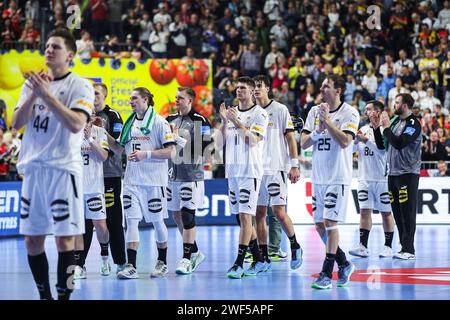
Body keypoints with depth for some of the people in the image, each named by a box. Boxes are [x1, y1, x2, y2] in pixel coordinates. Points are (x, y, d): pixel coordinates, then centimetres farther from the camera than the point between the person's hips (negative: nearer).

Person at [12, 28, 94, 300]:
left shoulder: (80, 86, -2)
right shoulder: (33, 84, 14)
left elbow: (76, 124, -17)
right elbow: (16, 123, 5)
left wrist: (47, 95, -19)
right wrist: (33, 95, -8)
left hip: (64, 168, -5)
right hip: (33, 168, 6)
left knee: (64, 238, -6)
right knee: (32, 239, 7)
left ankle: (64, 295, -1)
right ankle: (44, 295, 18)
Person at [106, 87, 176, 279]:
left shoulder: (159, 122, -5)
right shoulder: (129, 123, 13)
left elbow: (171, 152, -11)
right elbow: (119, 150, 19)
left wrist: (146, 154, -20)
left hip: (154, 181, -5)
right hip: (132, 181, 5)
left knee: (157, 221, 6)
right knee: (131, 221, -4)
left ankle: (162, 263, 21)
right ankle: (131, 267, -6)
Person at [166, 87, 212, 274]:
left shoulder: (200, 121, -6)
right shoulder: (170, 119, 13)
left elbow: (200, 149, -15)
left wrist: (178, 139, -16)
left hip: (191, 176, -7)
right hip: (172, 175, 7)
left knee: (187, 216, -8)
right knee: (176, 215, 11)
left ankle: (187, 258, -3)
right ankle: (194, 252, 26)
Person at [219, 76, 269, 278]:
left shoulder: (259, 114, -4)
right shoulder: (232, 112, 16)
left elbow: (253, 140, -14)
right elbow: (222, 140, 13)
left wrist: (237, 122, -21)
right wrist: (224, 121, -1)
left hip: (250, 171, -7)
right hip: (233, 170, 7)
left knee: (245, 216, -12)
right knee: (241, 217, 10)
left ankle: (239, 263, -15)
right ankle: (259, 260, 19)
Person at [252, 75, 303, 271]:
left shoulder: (280, 110, -1)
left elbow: (290, 138, -3)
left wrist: (294, 166, -8)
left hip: (276, 168, -5)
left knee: (279, 212, -10)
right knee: (259, 213, 5)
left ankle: (295, 247, 10)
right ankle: (264, 257, 11)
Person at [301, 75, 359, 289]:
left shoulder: (350, 113, -7)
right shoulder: (315, 111, 9)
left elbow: (345, 141, -19)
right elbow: (303, 143, 5)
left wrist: (328, 121, -18)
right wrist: (318, 130, -12)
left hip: (338, 177, -6)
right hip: (318, 177, 6)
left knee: (330, 223, -10)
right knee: (319, 225, 7)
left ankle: (326, 274, -6)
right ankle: (344, 265, 23)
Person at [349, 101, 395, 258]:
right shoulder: (363, 129, 13)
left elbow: (382, 150, -18)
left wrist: (366, 140, -21)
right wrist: (356, 140, -8)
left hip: (382, 179, -5)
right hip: (365, 178, 5)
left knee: (386, 212, 2)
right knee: (364, 210, 1)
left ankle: (388, 247, 7)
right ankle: (363, 246, 1)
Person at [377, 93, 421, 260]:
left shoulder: (413, 124, -10)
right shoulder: (395, 121, 15)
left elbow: (399, 143, -22)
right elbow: (382, 145, 18)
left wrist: (386, 127, -13)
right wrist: (377, 128, 6)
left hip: (408, 174, -8)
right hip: (393, 173, 8)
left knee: (407, 213, -7)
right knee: (397, 213, 10)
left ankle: (409, 249, -6)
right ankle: (404, 246, 17)